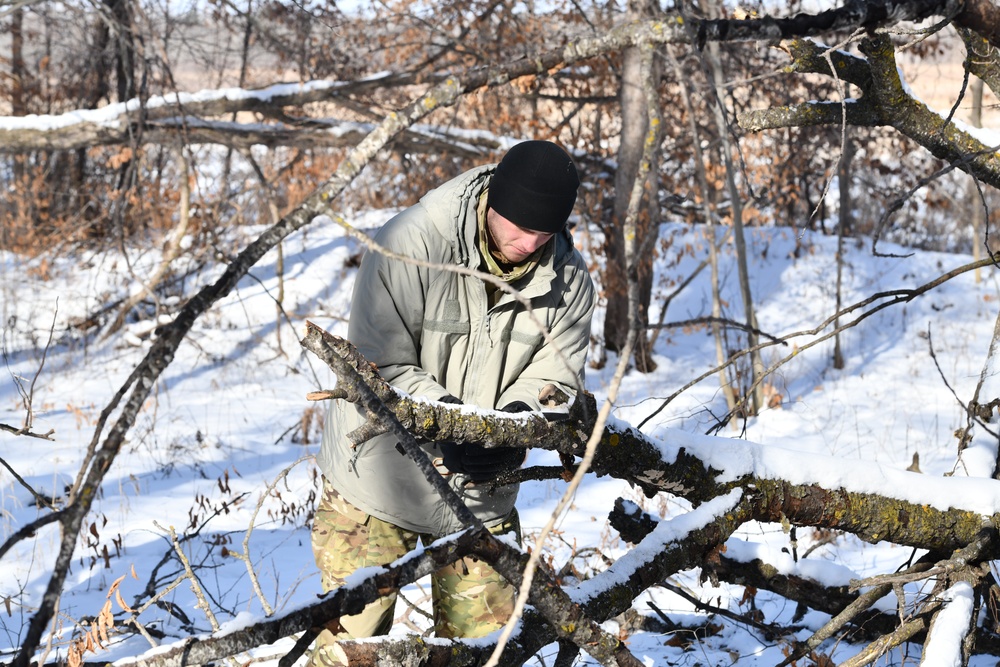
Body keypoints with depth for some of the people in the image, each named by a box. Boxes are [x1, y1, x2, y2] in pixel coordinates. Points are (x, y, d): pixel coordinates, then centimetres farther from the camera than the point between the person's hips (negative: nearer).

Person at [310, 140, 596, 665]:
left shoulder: (568, 281, -7)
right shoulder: (409, 246, -21)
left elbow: (553, 380, -5)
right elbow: (377, 368, -19)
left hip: (480, 492, 4)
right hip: (379, 479, -3)